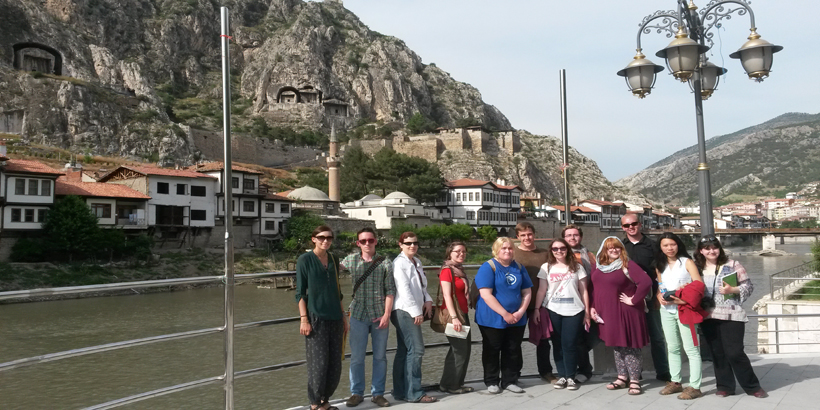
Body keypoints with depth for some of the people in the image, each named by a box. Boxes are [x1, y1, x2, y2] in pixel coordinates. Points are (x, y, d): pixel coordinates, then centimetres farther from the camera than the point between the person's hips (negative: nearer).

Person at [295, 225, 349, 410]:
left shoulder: (333, 260, 12)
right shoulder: (305, 260, -4)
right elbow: (300, 292, -6)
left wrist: (343, 315, 16)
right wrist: (304, 319, -13)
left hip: (335, 318, 6)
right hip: (315, 317, -6)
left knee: (335, 362, 7)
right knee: (318, 362, -4)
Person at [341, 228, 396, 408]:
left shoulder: (385, 263, 0)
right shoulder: (351, 260, 3)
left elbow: (390, 290, -1)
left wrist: (386, 315, -8)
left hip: (380, 316, 0)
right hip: (358, 315, 0)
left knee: (380, 356, 7)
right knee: (357, 357, 4)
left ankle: (378, 393, 19)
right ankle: (356, 393, 18)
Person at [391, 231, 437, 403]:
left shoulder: (416, 262, 15)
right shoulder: (399, 262, -12)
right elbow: (404, 289, -18)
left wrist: (428, 301, 0)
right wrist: (416, 311, -19)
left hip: (412, 311, 9)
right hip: (404, 311, -9)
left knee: (404, 351, 11)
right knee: (416, 350, -10)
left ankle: (400, 391, 16)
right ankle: (414, 393, -5)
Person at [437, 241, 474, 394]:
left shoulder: (460, 270, 15)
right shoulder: (447, 270, -12)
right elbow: (447, 296, -19)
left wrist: (463, 316, 16)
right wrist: (454, 317, -24)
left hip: (463, 314, 9)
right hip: (452, 314, -9)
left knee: (465, 348, 12)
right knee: (460, 350, -5)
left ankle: (457, 383, 22)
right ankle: (449, 385, 7)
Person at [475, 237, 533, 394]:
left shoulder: (519, 268, 8)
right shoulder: (488, 267, -10)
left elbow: (527, 293, 9)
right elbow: (486, 294, -18)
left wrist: (521, 312, -7)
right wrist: (505, 314, -19)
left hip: (516, 320, 5)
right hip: (492, 319, -5)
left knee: (513, 351, 9)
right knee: (492, 351, 6)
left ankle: (510, 381, 22)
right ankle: (491, 382, 19)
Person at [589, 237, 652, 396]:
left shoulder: (627, 264, -10)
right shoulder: (598, 266, 9)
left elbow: (646, 282, -21)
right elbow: (594, 288, 16)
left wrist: (634, 300, -17)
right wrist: (592, 307, 7)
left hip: (625, 312, -6)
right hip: (607, 313, 6)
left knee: (630, 345, -2)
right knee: (616, 345, 14)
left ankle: (634, 381, 4)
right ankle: (622, 378, 24)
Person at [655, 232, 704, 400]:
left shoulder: (687, 262, -3)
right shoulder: (660, 265, 12)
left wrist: (684, 299, -22)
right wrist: (660, 297, -5)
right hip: (666, 310, 6)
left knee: (691, 349, -5)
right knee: (672, 348, 14)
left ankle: (694, 387, -3)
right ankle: (675, 382, 24)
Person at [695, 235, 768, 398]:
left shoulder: (732, 265, 0)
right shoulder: (697, 268, 8)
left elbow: (748, 286, 0)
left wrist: (732, 290, -17)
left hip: (731, 315, -4)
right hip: (708, 317, 4)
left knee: (735, 352, -5)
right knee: (717, 353, 8)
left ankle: (752, 386, 10)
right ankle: (725, 386, 19)